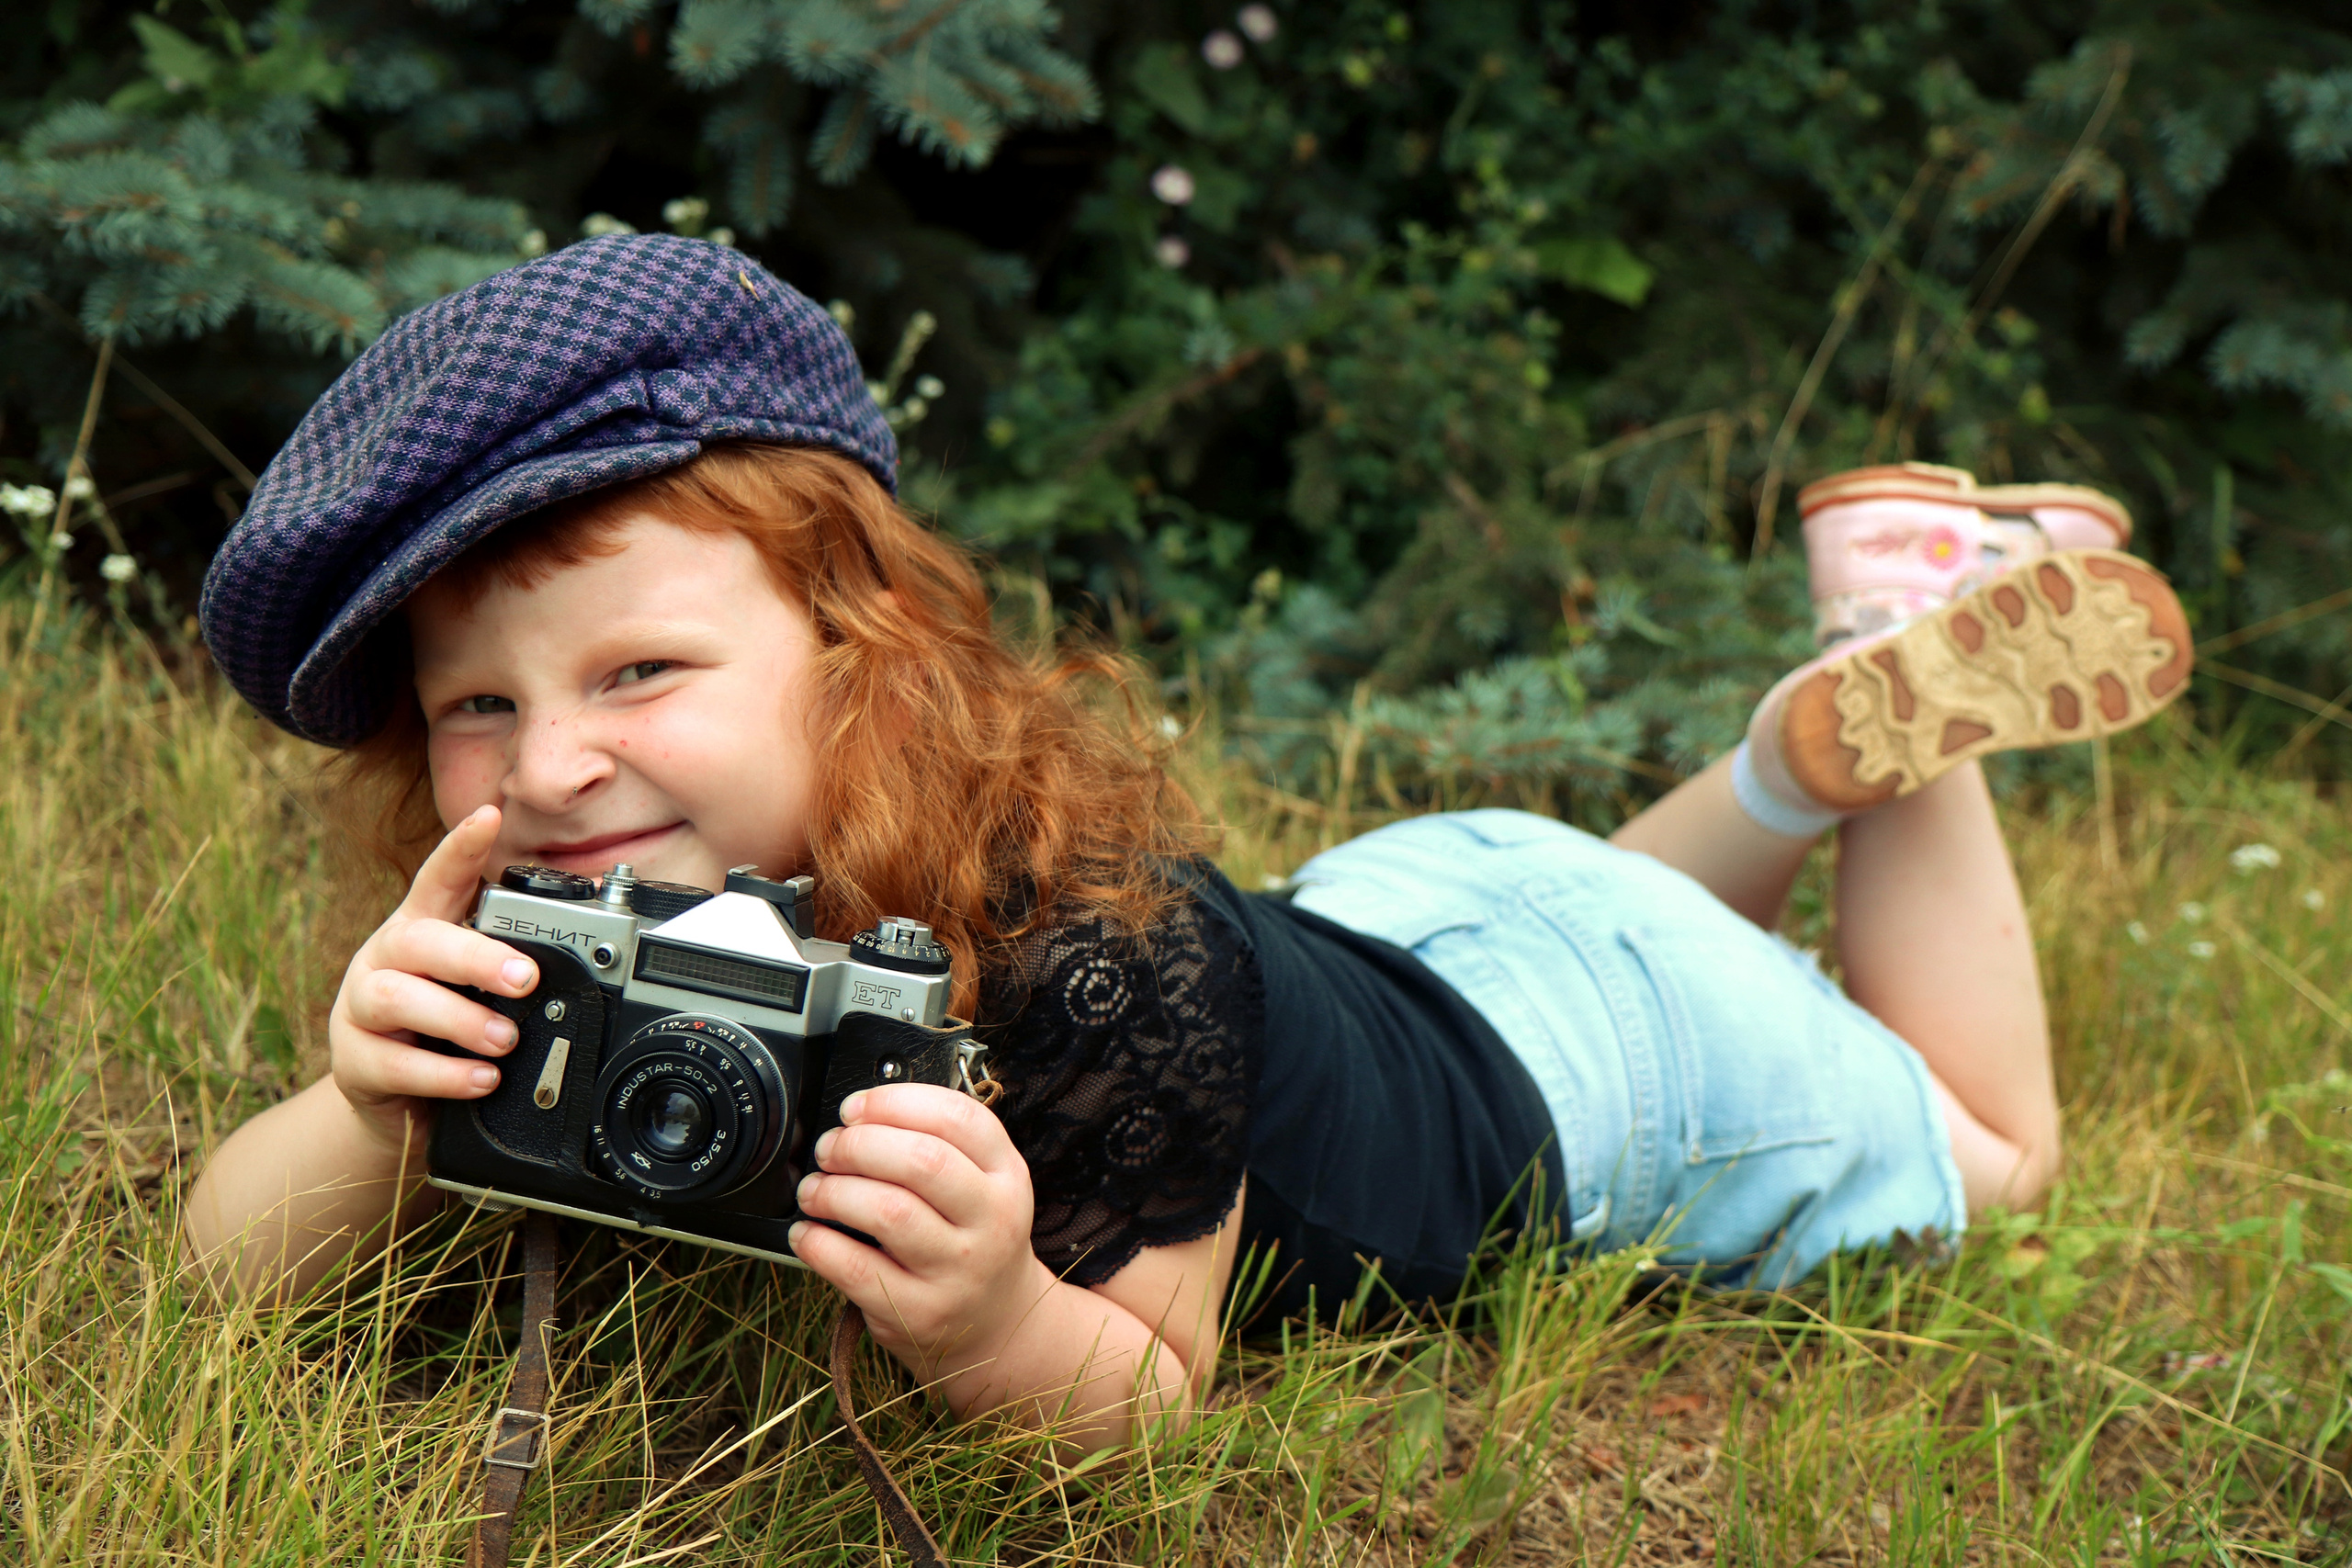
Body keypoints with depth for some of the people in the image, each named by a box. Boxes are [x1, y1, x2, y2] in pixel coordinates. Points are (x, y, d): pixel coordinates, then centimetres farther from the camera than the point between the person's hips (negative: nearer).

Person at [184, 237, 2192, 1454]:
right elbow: (232, 1265, -27)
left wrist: (990, 1328, -55)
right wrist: (371, 1108, -49)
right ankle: (1794, 764, 37)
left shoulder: (1087, 956, -45)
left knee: (1974, 1155, 27)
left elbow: (1161, 1393, -32)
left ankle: (1914, 641, 26)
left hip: (1598, 1041, -5)